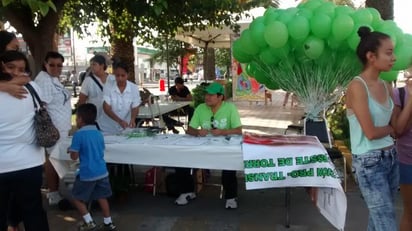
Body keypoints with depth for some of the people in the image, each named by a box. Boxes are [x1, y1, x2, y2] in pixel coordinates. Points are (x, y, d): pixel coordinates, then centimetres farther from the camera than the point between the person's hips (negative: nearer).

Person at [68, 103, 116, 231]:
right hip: (102, 172, 6)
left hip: (87, 174, -6)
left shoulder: (78, 134, -13)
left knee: (77, 198, 13)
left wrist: (71, 150, 9)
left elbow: (74, 156, -11)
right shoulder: (99, 133, 6)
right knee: (102, 197, 17)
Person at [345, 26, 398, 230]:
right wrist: (390, 128, -1)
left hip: (391, 158, 8)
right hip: (369, 162, -7)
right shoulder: (357, 86, -16)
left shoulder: (386, 87, 7)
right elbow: (371, 132, -18)